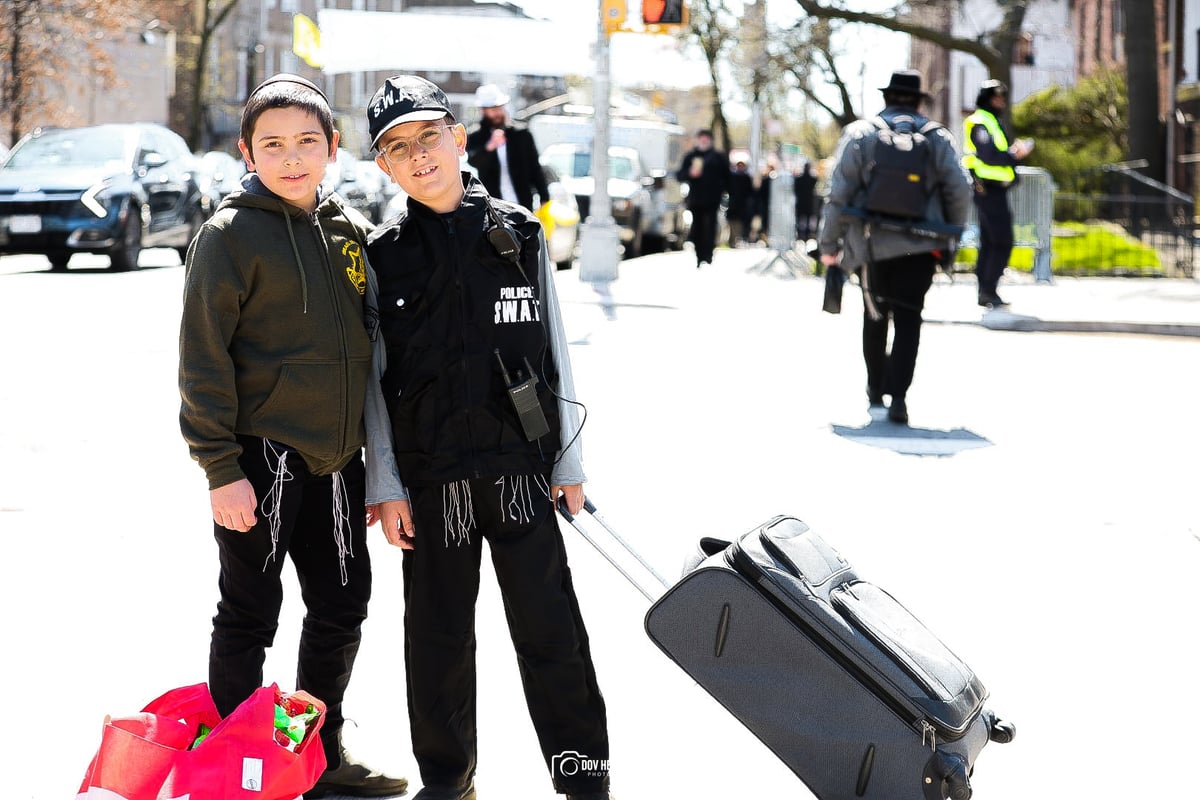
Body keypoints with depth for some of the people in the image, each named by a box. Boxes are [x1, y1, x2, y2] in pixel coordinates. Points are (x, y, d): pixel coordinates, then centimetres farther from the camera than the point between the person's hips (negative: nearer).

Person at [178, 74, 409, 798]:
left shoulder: (351, 230, 10)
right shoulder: (232, 235, -8)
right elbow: (203, 357, -10)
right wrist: (221, 468, -15)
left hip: (337, 458, 6)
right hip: (261, 458, -6)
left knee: (343, 608, 13)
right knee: (249, 616, 3)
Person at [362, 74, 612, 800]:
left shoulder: (519, 235, 4)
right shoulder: (385, 256, 3)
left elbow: (555, 352, 6)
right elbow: (372, 379, 3)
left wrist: (569, 461, 4)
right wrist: (386, 486, -3)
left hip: (520, 467, 0)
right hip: (430, 476, 1)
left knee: (551, 630, 1)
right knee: (437, 635, 9)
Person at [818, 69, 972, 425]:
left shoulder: (859, 134, 0)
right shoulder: (937, 138, 4)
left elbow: (839, 192, -4)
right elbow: (960, 191, 1)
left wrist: (829, 244, 2)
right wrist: (951, 235, 16)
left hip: (873, 245, 0)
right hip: (921, 246, 0)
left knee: (875, 317, 17)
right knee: (908, 319, 0)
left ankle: (876, 392, 26)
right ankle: (898, 397, -13)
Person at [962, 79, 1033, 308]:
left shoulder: (994, 123, 21)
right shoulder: (980, 123, -12)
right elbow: (988, 156, -23)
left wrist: (1015, 151, 3)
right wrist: (1014, 154, -16)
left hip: (993, 191, 11)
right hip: (990, 191, -11)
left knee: (989, 243, 13)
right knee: (1002, 242, -12)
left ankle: (985, 292, 18)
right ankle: (988, 291, -11)